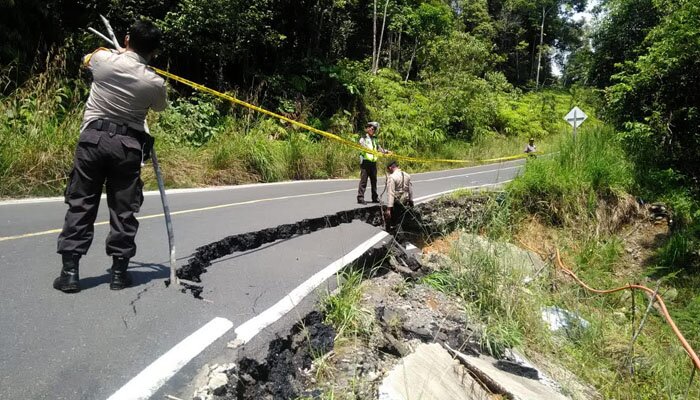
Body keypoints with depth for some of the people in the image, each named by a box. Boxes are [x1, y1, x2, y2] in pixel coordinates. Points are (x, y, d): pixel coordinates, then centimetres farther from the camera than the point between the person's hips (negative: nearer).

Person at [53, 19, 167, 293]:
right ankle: (119, 272, 13)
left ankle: (69, 271, 9)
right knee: (123, 208, 6)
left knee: (80, 203, 7)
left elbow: (87, 59, 24)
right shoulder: (155, 83, -6)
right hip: (128, 145, -1)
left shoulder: (103, 59, -2)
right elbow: (159, 108, 17)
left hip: (93, 137, 1)